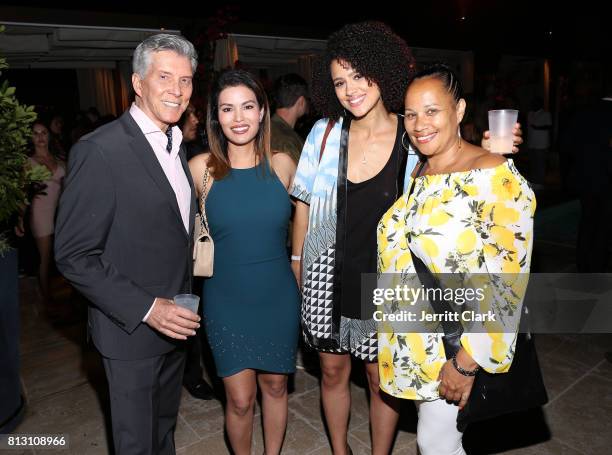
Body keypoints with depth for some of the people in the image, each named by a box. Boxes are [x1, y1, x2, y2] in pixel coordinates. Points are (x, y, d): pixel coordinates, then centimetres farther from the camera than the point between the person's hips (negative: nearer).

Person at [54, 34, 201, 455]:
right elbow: (74, 256, -19)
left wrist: (177, 308, 8)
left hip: (173, 321, 7)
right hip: (132, 330, -7)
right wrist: (146, 309, -23)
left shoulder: (175, 145, 6)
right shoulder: (99, 151, -19)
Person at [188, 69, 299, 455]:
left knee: (275, 387, 19)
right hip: (226, 302, -1)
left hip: (278, 298, 2)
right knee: (240, 400, 8)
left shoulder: (282, 165, -5)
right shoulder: (200, 169, -8)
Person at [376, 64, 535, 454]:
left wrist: (467, 362, -20)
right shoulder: (416, 175, 3)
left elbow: (507, 280, -22)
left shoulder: (498, 177, -20)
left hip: (460, 343, -6)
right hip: (415, 338, 7)